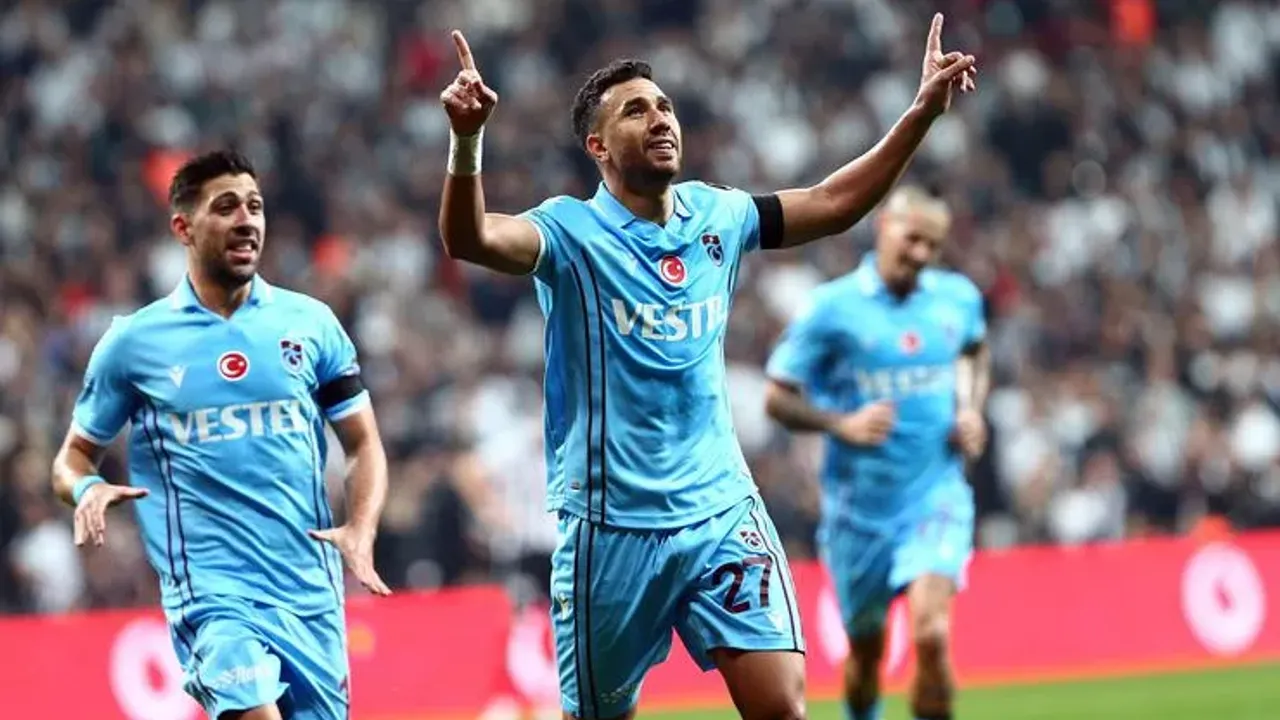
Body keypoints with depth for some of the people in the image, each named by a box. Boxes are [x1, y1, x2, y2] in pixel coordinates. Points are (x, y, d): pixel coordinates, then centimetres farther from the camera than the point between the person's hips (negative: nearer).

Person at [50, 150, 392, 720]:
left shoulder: (311, 323, 8)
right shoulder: (133, 342, 4)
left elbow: (364, 444, 11)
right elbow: (74, 457, 12)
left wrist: (360, 533, -8)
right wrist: (87, 487, -12)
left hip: (312, 595, 3)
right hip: (210, 594, -3)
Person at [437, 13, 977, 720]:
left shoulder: (716, 214, 8)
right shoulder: (573, 231, -8)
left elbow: (834, 201, 20)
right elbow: (469, 239, -27)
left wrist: (922, 111, 12)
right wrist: (466, 139, -45)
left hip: (723, 510, 4)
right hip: (611, 527, -4)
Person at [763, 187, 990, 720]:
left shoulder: (958, 297, 2)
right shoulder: (831, 307, -9)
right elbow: (777, 397, -5)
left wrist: (971, 409, 6)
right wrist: (841, 424, -22)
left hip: (936, 497, 1)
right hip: (859, 509, -1)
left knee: (931, 634, -20)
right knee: (866, 651, 12)